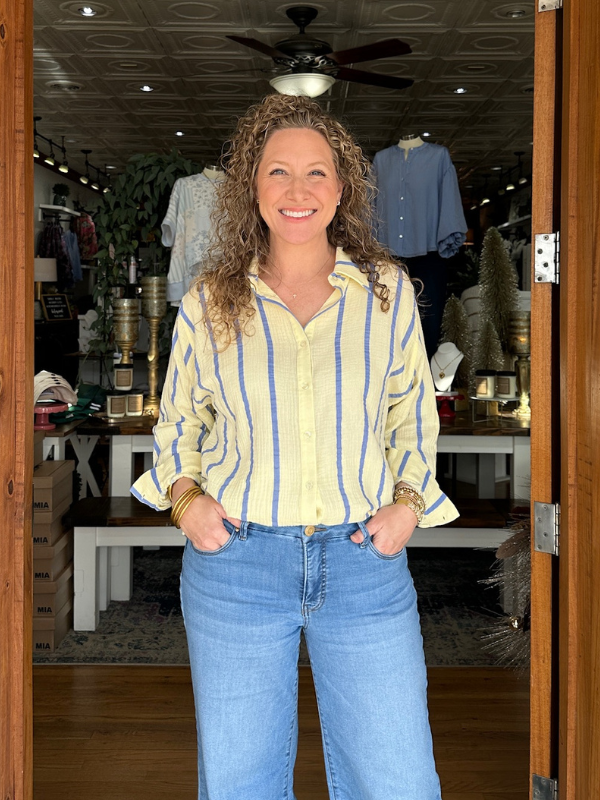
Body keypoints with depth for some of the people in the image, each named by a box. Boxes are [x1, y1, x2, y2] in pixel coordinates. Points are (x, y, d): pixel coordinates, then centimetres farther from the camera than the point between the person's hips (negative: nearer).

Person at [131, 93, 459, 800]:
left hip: (366, 561, 0)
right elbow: (177, 419, 15)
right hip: (234, 563, 0)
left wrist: (409, 501, -1)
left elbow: (412, 414, 13)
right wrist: (184, 495, -2)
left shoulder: (389, 292, 2)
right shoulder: (209, 302, 2)